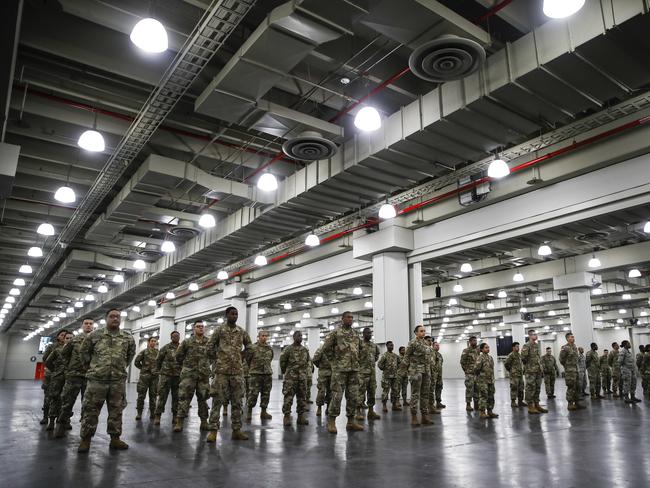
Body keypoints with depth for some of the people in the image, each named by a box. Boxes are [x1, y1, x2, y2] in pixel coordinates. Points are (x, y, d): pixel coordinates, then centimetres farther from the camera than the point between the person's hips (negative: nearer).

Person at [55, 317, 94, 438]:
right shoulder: (75, 339, 6)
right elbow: (64, 353, 17)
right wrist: (71, 365, 13)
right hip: (74, 375, 0)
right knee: (67, 401, 2)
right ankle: (62, 425, 15)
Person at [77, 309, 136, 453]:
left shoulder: (128, 337, 4)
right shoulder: (95, 335, -1)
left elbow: (131, 354, 20)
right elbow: (84, 351, 11)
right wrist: (91, 366, 11)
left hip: (118, 380, 2)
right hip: (97, 378, -2)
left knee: (116, 410, 8)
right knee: (90, 409, 2)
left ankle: (115, 438, 18)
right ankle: (86, 439, 14)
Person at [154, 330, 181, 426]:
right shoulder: (165, 348, 2)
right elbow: (158, 360, 9)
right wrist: (161, 370, 14)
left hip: (178, 376, 2)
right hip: (166, 375, -2)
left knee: (176, 397, 7)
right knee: (162, 395, -4)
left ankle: (175, 416, 15)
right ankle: (158, 416, 1)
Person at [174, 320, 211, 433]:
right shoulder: (187, 342, 0)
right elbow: (178, 356, 10)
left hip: (204, 375, 2)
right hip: (189, 374, -2)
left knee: (203, 398, 8)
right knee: (184, 397, -5)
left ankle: (204, 421, 16)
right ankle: (179, 422, -2)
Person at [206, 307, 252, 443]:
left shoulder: (242, 332, 8)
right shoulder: (219, 330, -1)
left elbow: (249, 346, 21)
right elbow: (210, 348, 3)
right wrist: (218, 359, 7)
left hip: (238, 371, 3)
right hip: (222, 370, -3)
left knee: (237, 401, 6)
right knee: (217, 400, -4)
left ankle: (236, 429, 13)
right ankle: (213, 430, 1)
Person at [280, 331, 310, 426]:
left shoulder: (305, 350, 12)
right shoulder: (288, 349, -3)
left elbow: (308, 361, 21)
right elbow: (282, 361, 3)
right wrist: (285, 371, 11)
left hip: (303, 377, 5)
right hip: (290, 377, -5)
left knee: (302, 397, 6)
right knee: (288, 397, -7)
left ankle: (301, 416, 12)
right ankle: (287, 416, -1)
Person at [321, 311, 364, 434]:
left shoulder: (355, 334, 14)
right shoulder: (335, 333, -2)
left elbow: (360, 348, 28)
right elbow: (325, 348, -5)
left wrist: (355, 358, 15)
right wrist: (336, 355, 0)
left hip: (354, 369, 6)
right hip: (340, 369, -5)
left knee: (353, 396, 7)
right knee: (337, 395, -6)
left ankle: (351, 421, 16)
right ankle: (331, 422, 4)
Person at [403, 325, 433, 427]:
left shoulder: (426, 343, 14)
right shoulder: (412, 343, -7)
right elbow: (406, 356, -5)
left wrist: (429, 368, 14)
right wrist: (410, 368, -5)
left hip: (426, 371, 7)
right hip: (416, 371, -7)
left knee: (425, 394, 9)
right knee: (415, 394, -5)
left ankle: (425, 416, 14)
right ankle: (414, 417, -1)